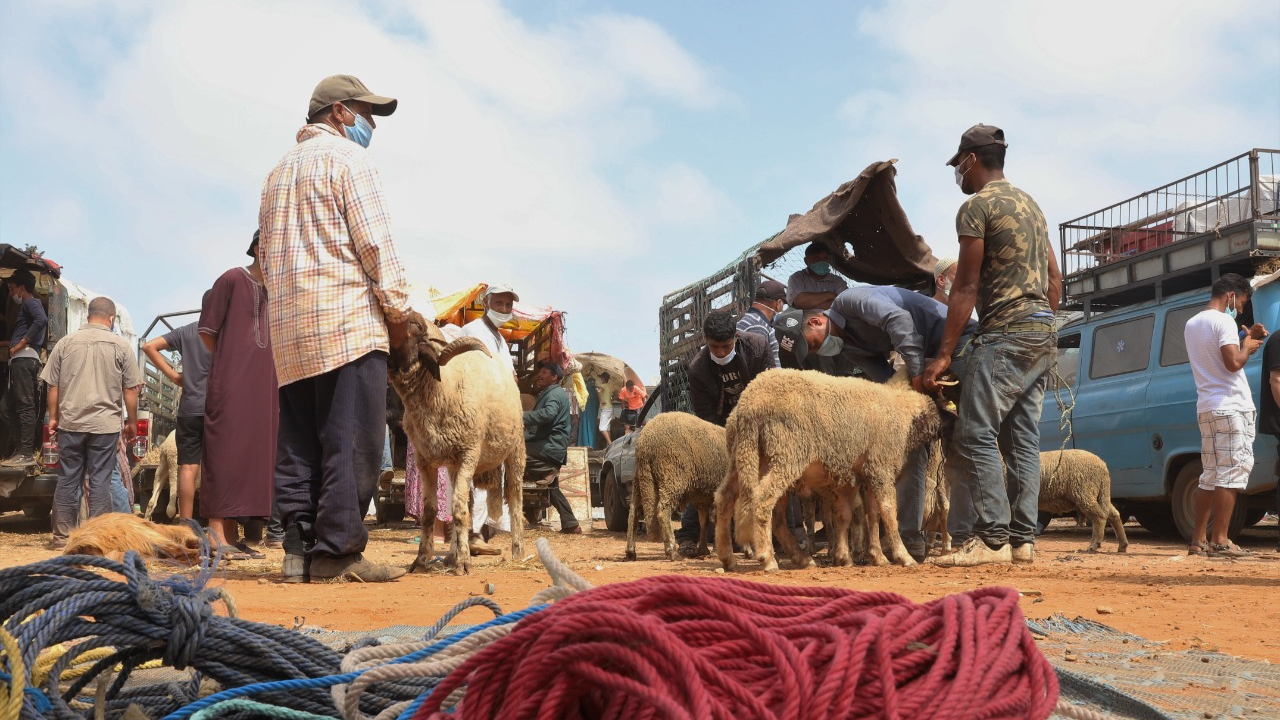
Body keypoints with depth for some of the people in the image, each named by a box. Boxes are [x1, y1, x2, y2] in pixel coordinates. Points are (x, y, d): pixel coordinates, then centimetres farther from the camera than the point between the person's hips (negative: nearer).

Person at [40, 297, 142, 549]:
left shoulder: (66, 343, 4)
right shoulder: (120, 346, -1)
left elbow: (53, 386, 7)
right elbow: (130, 389, 0)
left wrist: (53, 417, 16)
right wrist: (131, 422, 10)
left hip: (70, 423, 2)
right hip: (105, 424, -2)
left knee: (67, 480, 8)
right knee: (100, 481, 2)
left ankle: (62, 536, 11)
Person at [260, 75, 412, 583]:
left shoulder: (279, 171, 25)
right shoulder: (347, 158, -1)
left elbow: (266, 258, 25)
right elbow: (374, 241, -9)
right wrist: (398, 311, -5)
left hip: (290, 330, 8)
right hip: (348, 319, -8)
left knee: (298, 443, 6)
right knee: (351, 440, -9)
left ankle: (298, 549, 5)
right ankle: (337, 548, -11)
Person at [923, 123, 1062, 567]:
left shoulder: (977, 206, -6)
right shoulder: (1029, 204, 21)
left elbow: (965, 288, -11)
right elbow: (1054, 277, 20)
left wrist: (943, 355, -10)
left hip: (1006, 334, -9)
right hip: (1043, 332, 9)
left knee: (976, 435, -10)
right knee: (1022, 439, 8)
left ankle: (991, 538, -14)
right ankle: (1022, 540, 7)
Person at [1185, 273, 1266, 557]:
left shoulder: (1192, 324, 18)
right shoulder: (1223, 321, -10)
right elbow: (1233, 362, -20)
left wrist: (1244, 339, 19)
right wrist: (1247, 347, -2)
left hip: (1207, 408, 9)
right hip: (1230, 407, -9)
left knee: (1211, 476, 11)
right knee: (1232, 473, -8)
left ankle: (1198, 540, 10)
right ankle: (1220, 541, -11)